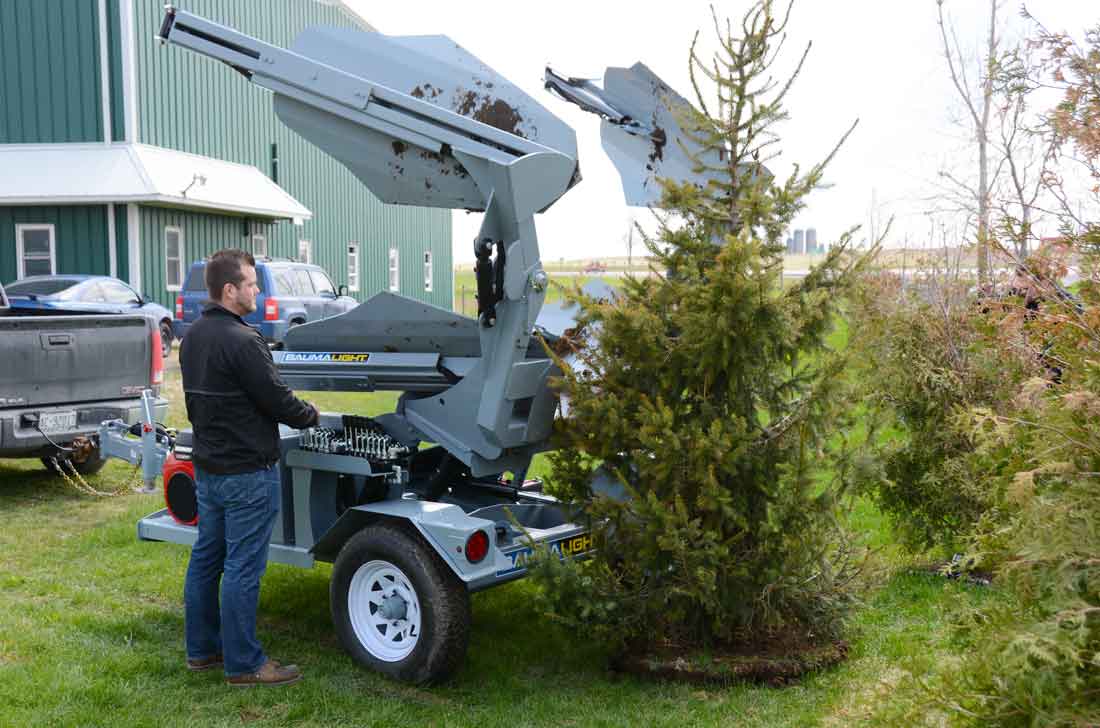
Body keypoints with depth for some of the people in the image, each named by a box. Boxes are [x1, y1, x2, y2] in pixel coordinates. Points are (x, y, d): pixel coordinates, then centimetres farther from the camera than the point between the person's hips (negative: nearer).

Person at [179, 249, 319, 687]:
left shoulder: (192, 338, 9)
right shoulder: (241, 341, -21)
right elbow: (276, 400, -17)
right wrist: (311, 415, 1)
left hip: (207, 465, 10)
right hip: (247, 472, -9)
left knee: (206, 557, 16)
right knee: (242, 567, -2)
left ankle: (201, 649, 27)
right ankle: (243, 664, 6)